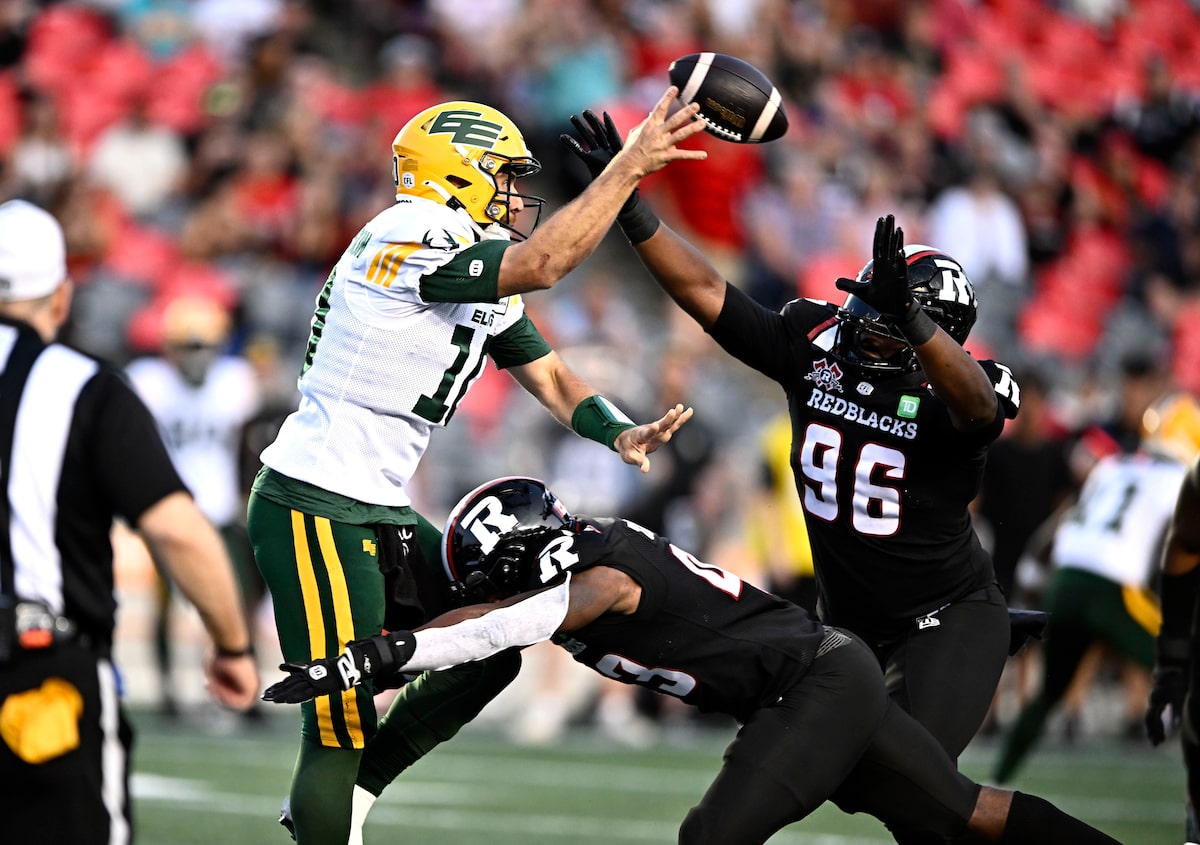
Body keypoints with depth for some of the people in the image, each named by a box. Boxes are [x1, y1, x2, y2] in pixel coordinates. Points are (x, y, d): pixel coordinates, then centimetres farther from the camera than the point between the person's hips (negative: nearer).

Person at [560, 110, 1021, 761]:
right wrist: (628, 205, -18)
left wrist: (908, 319, -64)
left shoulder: (950, 395, -22)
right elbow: (703, 291, -8)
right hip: (848, 622, 6)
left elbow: (974, 399, -48)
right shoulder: (815, 350, -7)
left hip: (951, 619, -6)